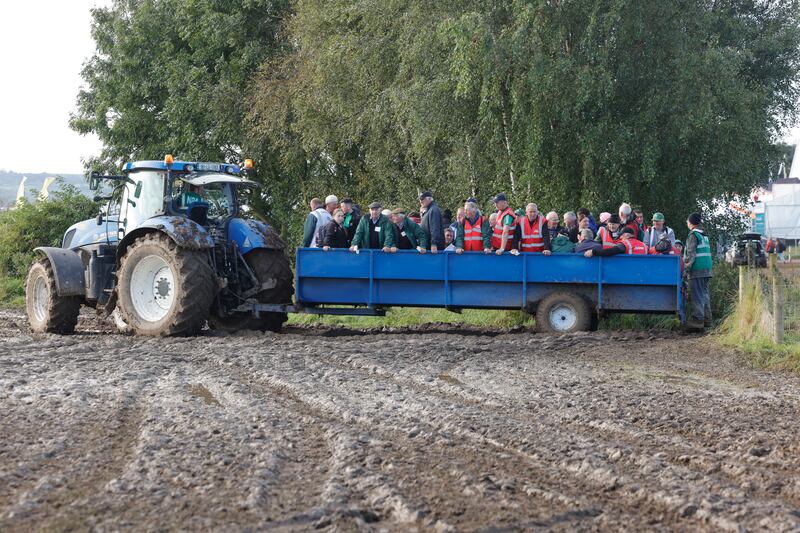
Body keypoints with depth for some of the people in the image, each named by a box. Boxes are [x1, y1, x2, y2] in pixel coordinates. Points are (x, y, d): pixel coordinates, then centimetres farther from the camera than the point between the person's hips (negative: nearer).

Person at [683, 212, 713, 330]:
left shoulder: (693, 235, -9)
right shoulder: (704, 235, 17)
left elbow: (691, 254, -15)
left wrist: (687, 267, -13)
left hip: (697, 271, -9)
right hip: (707, 269, 9)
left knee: (697, 295, -8)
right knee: (705, 294, 14)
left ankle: (698, 319, -12)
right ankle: (707, 319, 17)